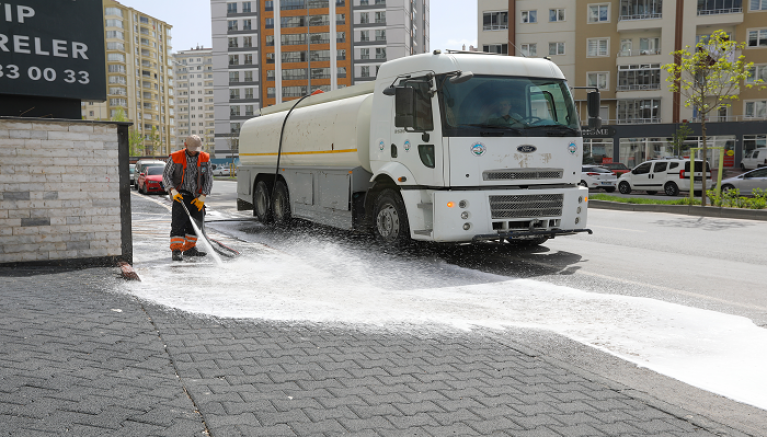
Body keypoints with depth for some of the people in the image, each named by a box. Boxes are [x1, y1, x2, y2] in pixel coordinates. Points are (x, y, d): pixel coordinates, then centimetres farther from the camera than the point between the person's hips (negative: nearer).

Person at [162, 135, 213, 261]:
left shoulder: (205, 158, 2)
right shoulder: (175, 157, -5)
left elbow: (209, 179, 3)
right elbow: (166, 175, -1)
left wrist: (202, 197, -5)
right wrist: (173, 191, -16)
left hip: (197, 197, 4)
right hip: (181, 195, -4)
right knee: (178, 222, -13)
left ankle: (189, 248, 22)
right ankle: (176, 250, -15)